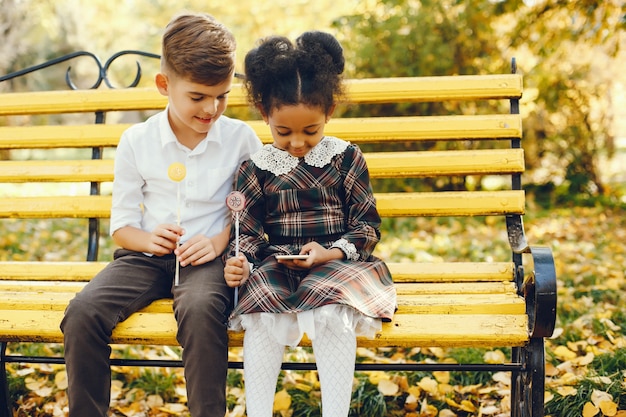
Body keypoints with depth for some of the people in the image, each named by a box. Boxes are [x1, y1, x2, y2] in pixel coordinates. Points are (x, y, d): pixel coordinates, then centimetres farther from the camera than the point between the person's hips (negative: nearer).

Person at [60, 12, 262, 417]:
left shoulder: (241, 138, 0)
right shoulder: (137, 141, 3)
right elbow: (122, 224, 8)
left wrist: (220, 241, -12)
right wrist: (148, 240, -14)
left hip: (208, 257, -2)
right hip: (146, 254, 2)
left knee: (201, 309, -36)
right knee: (83, 311, -23)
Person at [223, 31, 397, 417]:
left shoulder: (346, 158, 3)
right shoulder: (257, 168, 5)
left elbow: (368, 225, 3)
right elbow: (247, 232, 8)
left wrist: (330, 253, -15)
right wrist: (239, 262, -15)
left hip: (337, 261, -1)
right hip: (276, 266, 1)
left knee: (332, 312, -33)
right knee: (260, 313, -30)